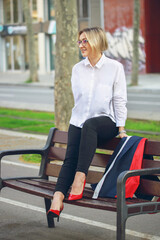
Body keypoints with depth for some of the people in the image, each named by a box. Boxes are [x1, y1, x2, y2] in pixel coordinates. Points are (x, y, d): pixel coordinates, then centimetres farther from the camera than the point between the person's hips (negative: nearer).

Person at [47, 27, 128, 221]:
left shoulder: (115, 67, 1)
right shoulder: (77, 69, 10)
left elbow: (119, 100, 0)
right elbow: (78, 98, 13)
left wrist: (121, 128, -5)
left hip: (106, 121, -3)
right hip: (79, 121, 3)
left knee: (89, 125, -39)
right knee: (70, 157, -21)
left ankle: (80, 178, -40)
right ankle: (57, 199, -36)